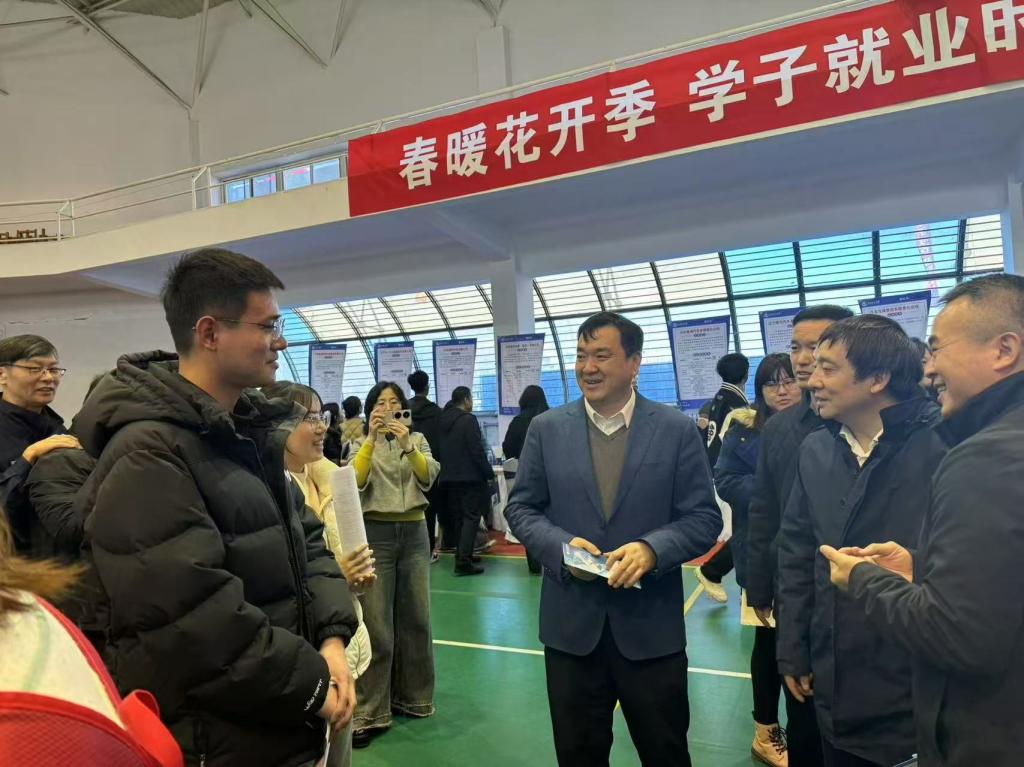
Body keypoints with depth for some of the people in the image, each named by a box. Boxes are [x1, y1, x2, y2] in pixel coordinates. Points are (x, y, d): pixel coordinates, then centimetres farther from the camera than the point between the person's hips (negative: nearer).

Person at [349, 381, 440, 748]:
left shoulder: (418, 439, 7)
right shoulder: (361, 444, 2)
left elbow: (428, 477, -10)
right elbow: (354, 482, -16)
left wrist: (408, 446, -27)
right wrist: (372, 439, -26)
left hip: (414, 533, 3)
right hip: (375, 533, -2)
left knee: (415, 617, 11)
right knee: (376, 624, -2)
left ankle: (412, 696, 28)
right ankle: (368, 713, 6)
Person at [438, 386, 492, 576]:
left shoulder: (444, 420, 10)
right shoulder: (468, 420, -13)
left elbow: (441, 451, 15)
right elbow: (477, 451, -17)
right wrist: (489, 473, -9)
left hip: (448, 477, 8)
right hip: (469, 477, -8)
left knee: (457, 517, 14)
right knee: (471, 517, -6)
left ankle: (463, 554, 21)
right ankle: (463, 560, -12)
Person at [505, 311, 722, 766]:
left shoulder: (677, 429, -4)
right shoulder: (546, 429, 0)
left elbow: (704, 517, -4)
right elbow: (520, 509, 4)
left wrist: (652, 549, -22)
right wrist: (561, 544, -15)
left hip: (650, 625, -1)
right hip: (571, 623, 1)